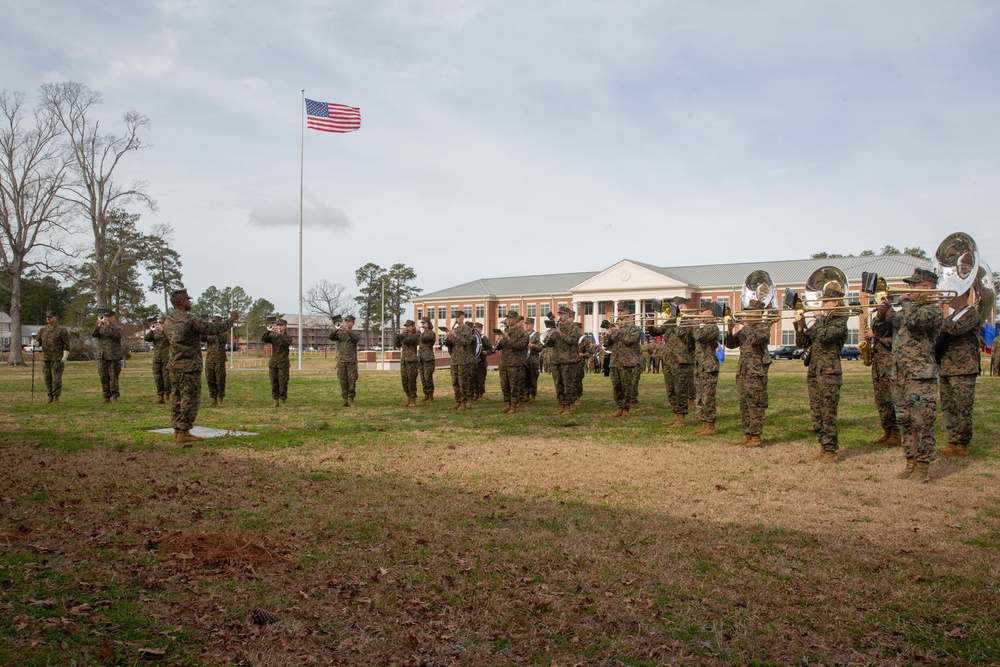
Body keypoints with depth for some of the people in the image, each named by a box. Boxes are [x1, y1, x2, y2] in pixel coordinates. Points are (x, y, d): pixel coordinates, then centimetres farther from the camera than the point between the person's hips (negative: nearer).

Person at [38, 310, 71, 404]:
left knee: (56, 378, -5)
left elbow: (66, 345, -5)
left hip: (57, 359, -5)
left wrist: (65, 357, -12)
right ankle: (50, 397, 15)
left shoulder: (61, 330, -2)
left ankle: (56, 397, 2)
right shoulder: (43, 330, 13)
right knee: (47, 378, 7)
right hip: (45, 358, 5)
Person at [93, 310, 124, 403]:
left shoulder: (117, 328, 3)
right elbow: (94, 334, 2)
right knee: (104, 378, 5)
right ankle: (106, 397, 11)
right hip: (102, 357, 4)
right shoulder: (101, 328, 16)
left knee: (113, 377, -4)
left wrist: (108, 325, -13)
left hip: (113, 357, -4)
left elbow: (116, 335, -17)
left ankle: (114, 396, 4)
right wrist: (99, 325, -9)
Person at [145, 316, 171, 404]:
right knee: (157, 377, 4)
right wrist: (151, 330, -12)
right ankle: (160, 395, 9)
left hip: (166, 358, -5)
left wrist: (162, 330, -24)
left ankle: (167, 395, 1)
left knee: (166, 377, -6)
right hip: (156, 359, 5)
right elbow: (147, 339, 2)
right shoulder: (155, 332, 15)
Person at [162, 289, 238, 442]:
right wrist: (231, 320, 1)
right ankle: (183, 432, -2)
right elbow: (214, 329, -13)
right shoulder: (190, 319, -17)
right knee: (190, 399, -3)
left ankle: (177, 430, 16)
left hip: (174, 365, 8)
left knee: (176, 399, 12)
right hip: (190, 366, -8)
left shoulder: (167, 320, 8)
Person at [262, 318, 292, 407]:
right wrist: (268, 330, -23)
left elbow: (287, 342, -19)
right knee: (274, 382, 2)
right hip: (273, 362, 3)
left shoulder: (288, 337, 4)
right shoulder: (272, 336, 10)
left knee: (283, 382, -5)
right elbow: (263, 339, -9)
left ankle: (282, 401, 1)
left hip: (283, 363, -3)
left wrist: (279, 334, -27)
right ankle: (276, 400, 9)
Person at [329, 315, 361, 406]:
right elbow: (331, 337, -3)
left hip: (352, 361, -2)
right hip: (341, 361, 2)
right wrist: (337, 328, -18)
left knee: (352, 380, -5)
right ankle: (344, 399, 6)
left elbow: (356, 338, -14)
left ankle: (351, 399, 1)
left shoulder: (356, 333, 10)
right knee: (343, 381, 1)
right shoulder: (339, 333, 15)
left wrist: (347, 329, -23)